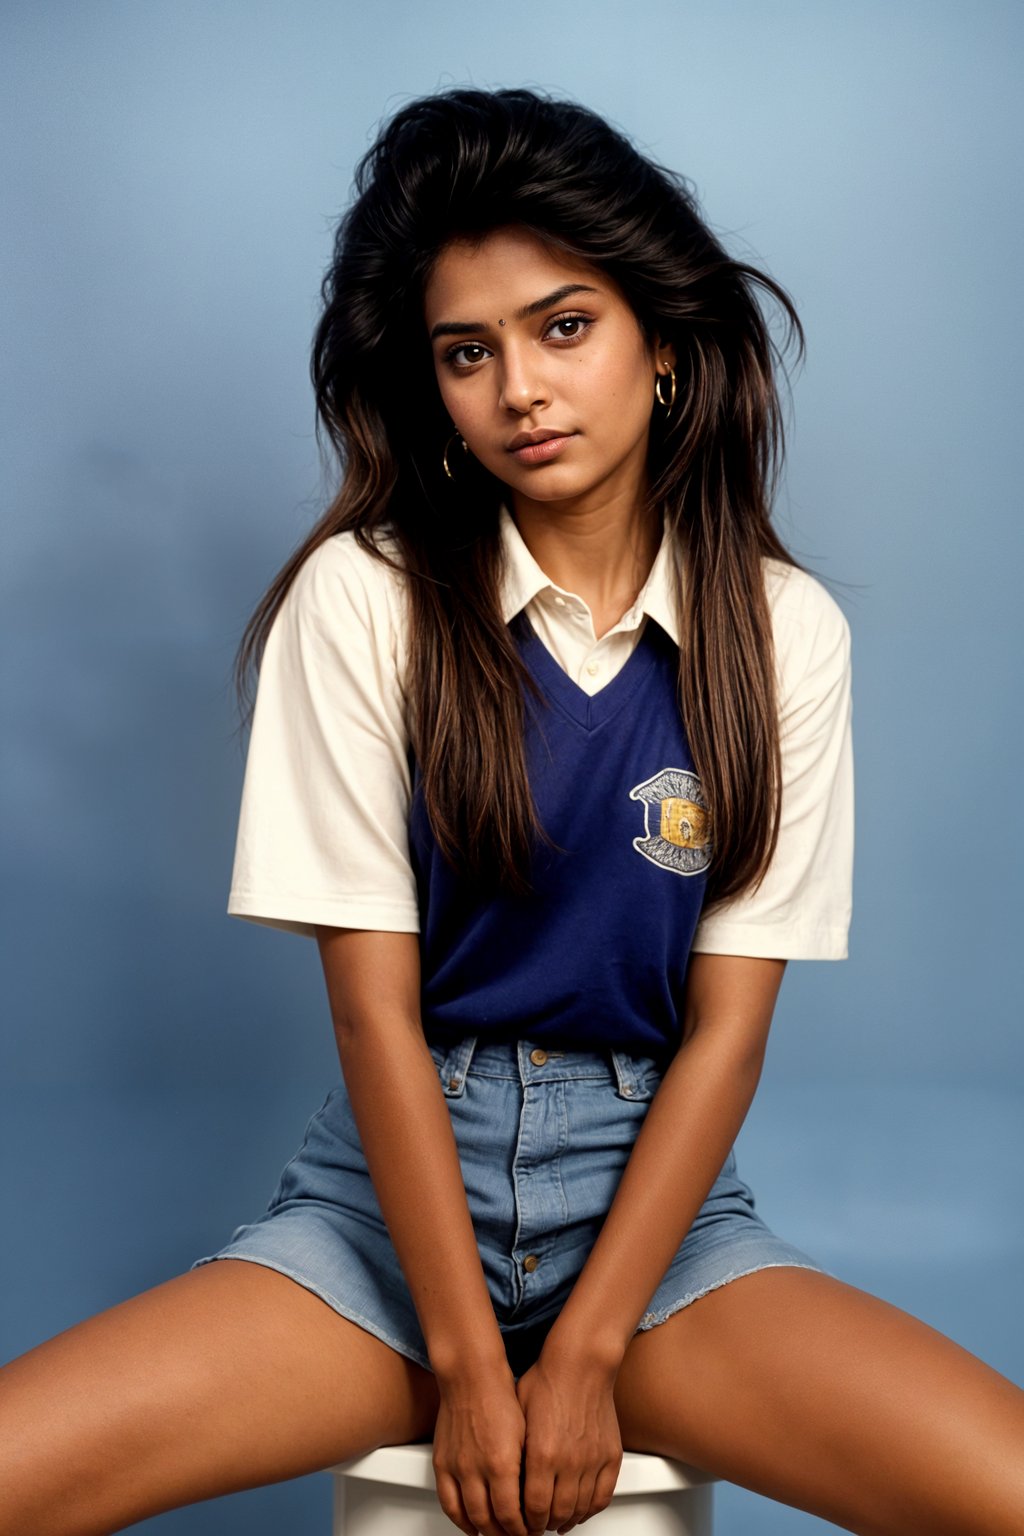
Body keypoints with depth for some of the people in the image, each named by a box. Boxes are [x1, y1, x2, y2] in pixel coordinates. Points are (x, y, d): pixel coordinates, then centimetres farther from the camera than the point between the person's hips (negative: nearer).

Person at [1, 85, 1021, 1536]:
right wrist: (469, 1365, -11)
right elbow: (375, 1004, -7)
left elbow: (727, 1025, -3)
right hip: (395, 1186, 0)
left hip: (658, 1196, 1)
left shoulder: (783, 628, 0)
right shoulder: (364, 596, -4)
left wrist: (585, 1356, -11)